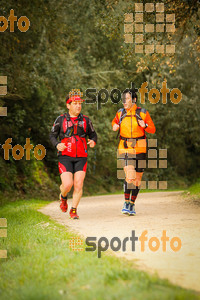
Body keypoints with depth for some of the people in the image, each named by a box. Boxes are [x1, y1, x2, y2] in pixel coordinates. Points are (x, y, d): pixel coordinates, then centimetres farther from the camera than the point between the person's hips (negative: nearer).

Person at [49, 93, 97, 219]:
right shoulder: (61, 119, 1)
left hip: (81, 157, 2)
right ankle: (63, 197, 23)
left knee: (78, 185, -8)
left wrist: (93, 142, -7)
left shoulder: (85, 120, 6)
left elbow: (93, 135, 16)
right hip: (65, 157, -2)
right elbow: (52, 135, 10)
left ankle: (74, 211, 7)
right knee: (67, 185, -13)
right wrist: (57, 145, -11)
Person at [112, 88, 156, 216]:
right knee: (130, 176, -20)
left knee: (138, 179, 8)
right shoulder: (120, 113, 2)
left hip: (140, 149, 1)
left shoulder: (143, 113, -4)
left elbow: (153, 130, 2)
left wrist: (145, 125, -19)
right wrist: (115, 126, 0)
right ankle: (126, 202, -5)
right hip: (126, 149, -1)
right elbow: (115, 122, 24)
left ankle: (132, 204, 26)